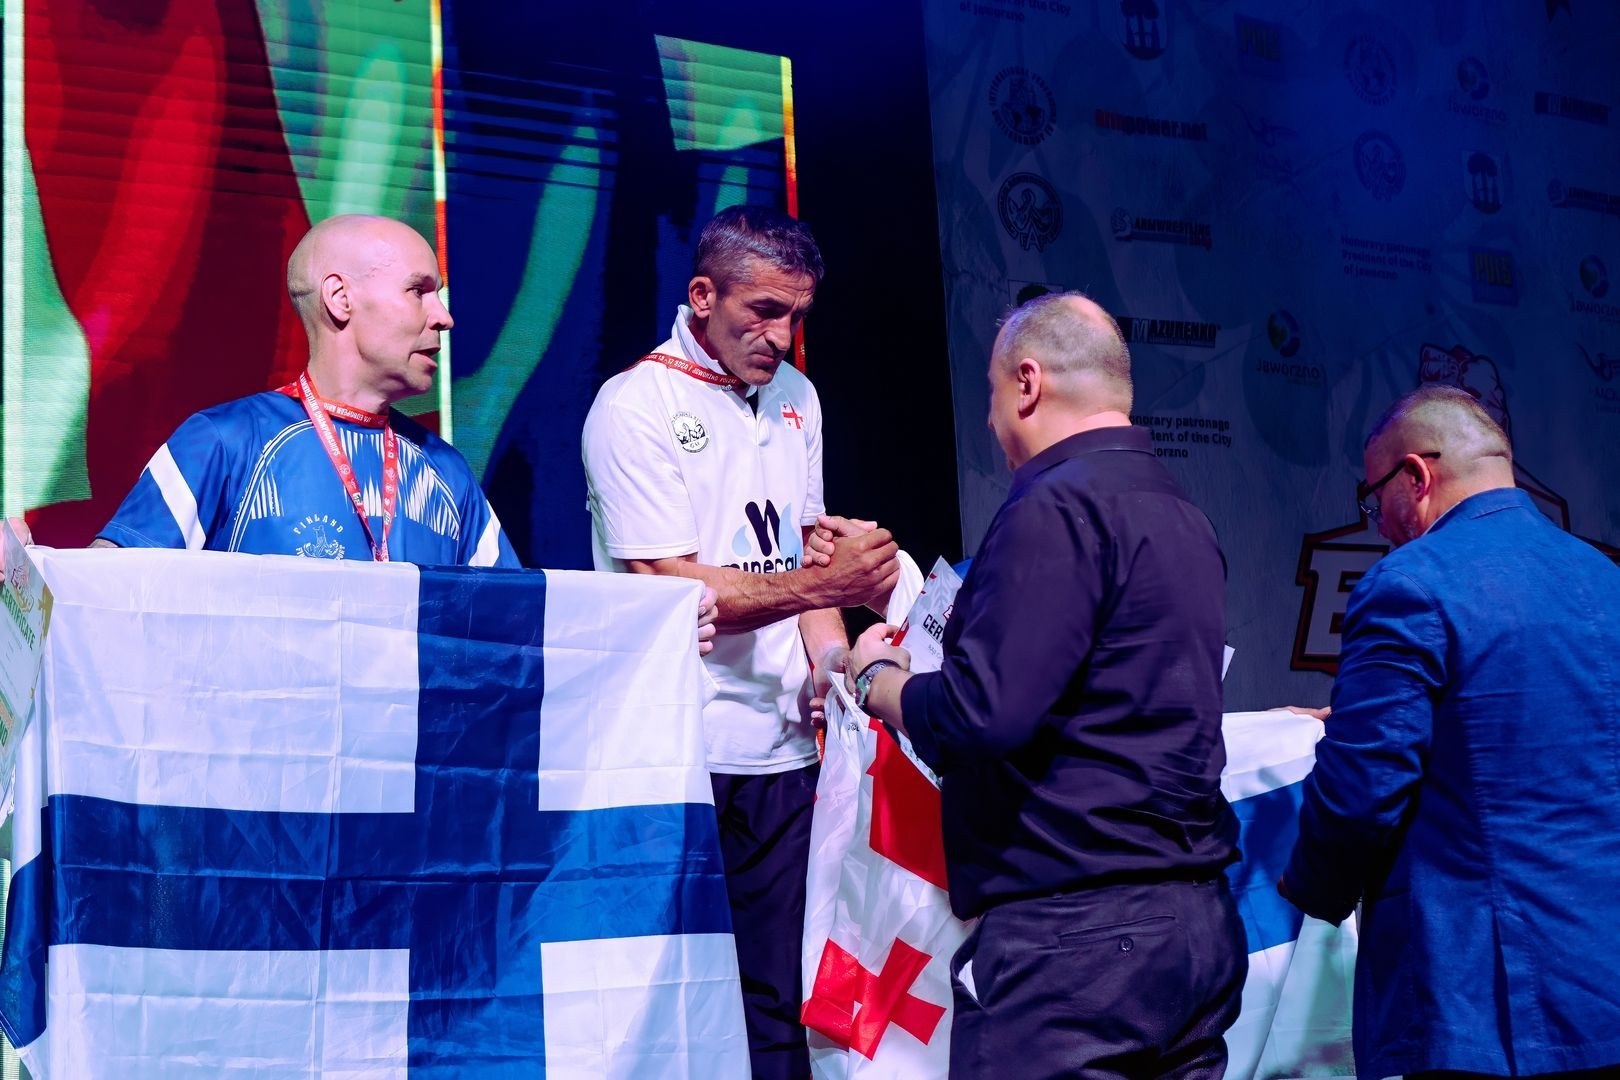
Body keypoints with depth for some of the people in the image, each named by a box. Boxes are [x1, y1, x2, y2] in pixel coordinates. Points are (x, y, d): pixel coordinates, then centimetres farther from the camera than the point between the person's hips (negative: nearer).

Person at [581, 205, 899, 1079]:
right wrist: (827, 585, -21)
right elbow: (672, 588, -14)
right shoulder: (636, 406, -8)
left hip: (782, 749, 6)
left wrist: (830, 655, 0)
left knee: (778, 1005, 8)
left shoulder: (794, 397, 14)